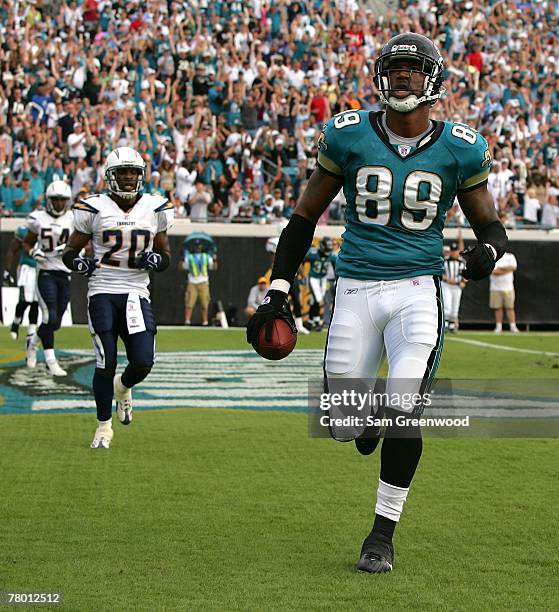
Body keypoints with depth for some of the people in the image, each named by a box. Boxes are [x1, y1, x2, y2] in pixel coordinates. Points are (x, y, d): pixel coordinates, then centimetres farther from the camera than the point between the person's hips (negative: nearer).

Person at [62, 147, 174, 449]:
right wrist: (80, 263, -15)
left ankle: (122, 387, 29)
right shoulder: (94, 209, 0)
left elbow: (165, 253, 18)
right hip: (102, 292, -2)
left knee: (143, 363, -9)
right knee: (107, 363, -7)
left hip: (137, 294, 2)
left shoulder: (155, 209, 8)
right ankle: (104, 426, 11)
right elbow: (69, 251, 8)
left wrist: (155, 259, -6)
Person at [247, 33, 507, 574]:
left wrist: (486, 251, -14)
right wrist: (276, 293, 2)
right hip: (356, 288, 1)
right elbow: (305, 216, 8)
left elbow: (491, 226, 11)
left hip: (418, 289, -1)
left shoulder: (459, 149, 0)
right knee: (344, 427, -1)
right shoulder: (349, 136, 0)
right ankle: (366, 414, 40)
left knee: (402, 414, -15)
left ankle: (382, 535, 4)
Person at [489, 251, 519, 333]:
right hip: (496, 288, 0)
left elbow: (513, 267, -10)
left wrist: (500, 268, -11)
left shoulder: (510, 257, 7)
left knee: (510, 307, -2)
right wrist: (506, 270, -12)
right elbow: (494, 271, -14)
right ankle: (498, 327, 6)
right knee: (498, 308, 1)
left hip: (508, 287, 0)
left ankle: (513, 326, -2)